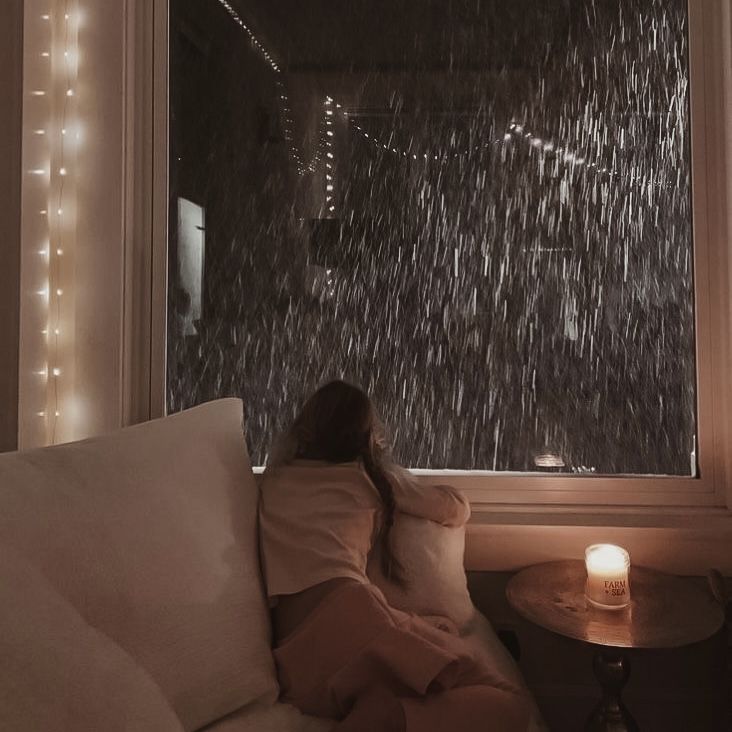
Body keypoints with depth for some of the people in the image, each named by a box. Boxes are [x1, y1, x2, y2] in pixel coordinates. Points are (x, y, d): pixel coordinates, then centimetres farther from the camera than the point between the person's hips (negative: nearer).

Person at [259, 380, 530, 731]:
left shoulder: (274, 478, 24)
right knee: (508, 702, -4)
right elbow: (458, 509, 25)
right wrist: (407, 490, 44)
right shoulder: (371, 474, 14)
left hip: (295, 654, 5)